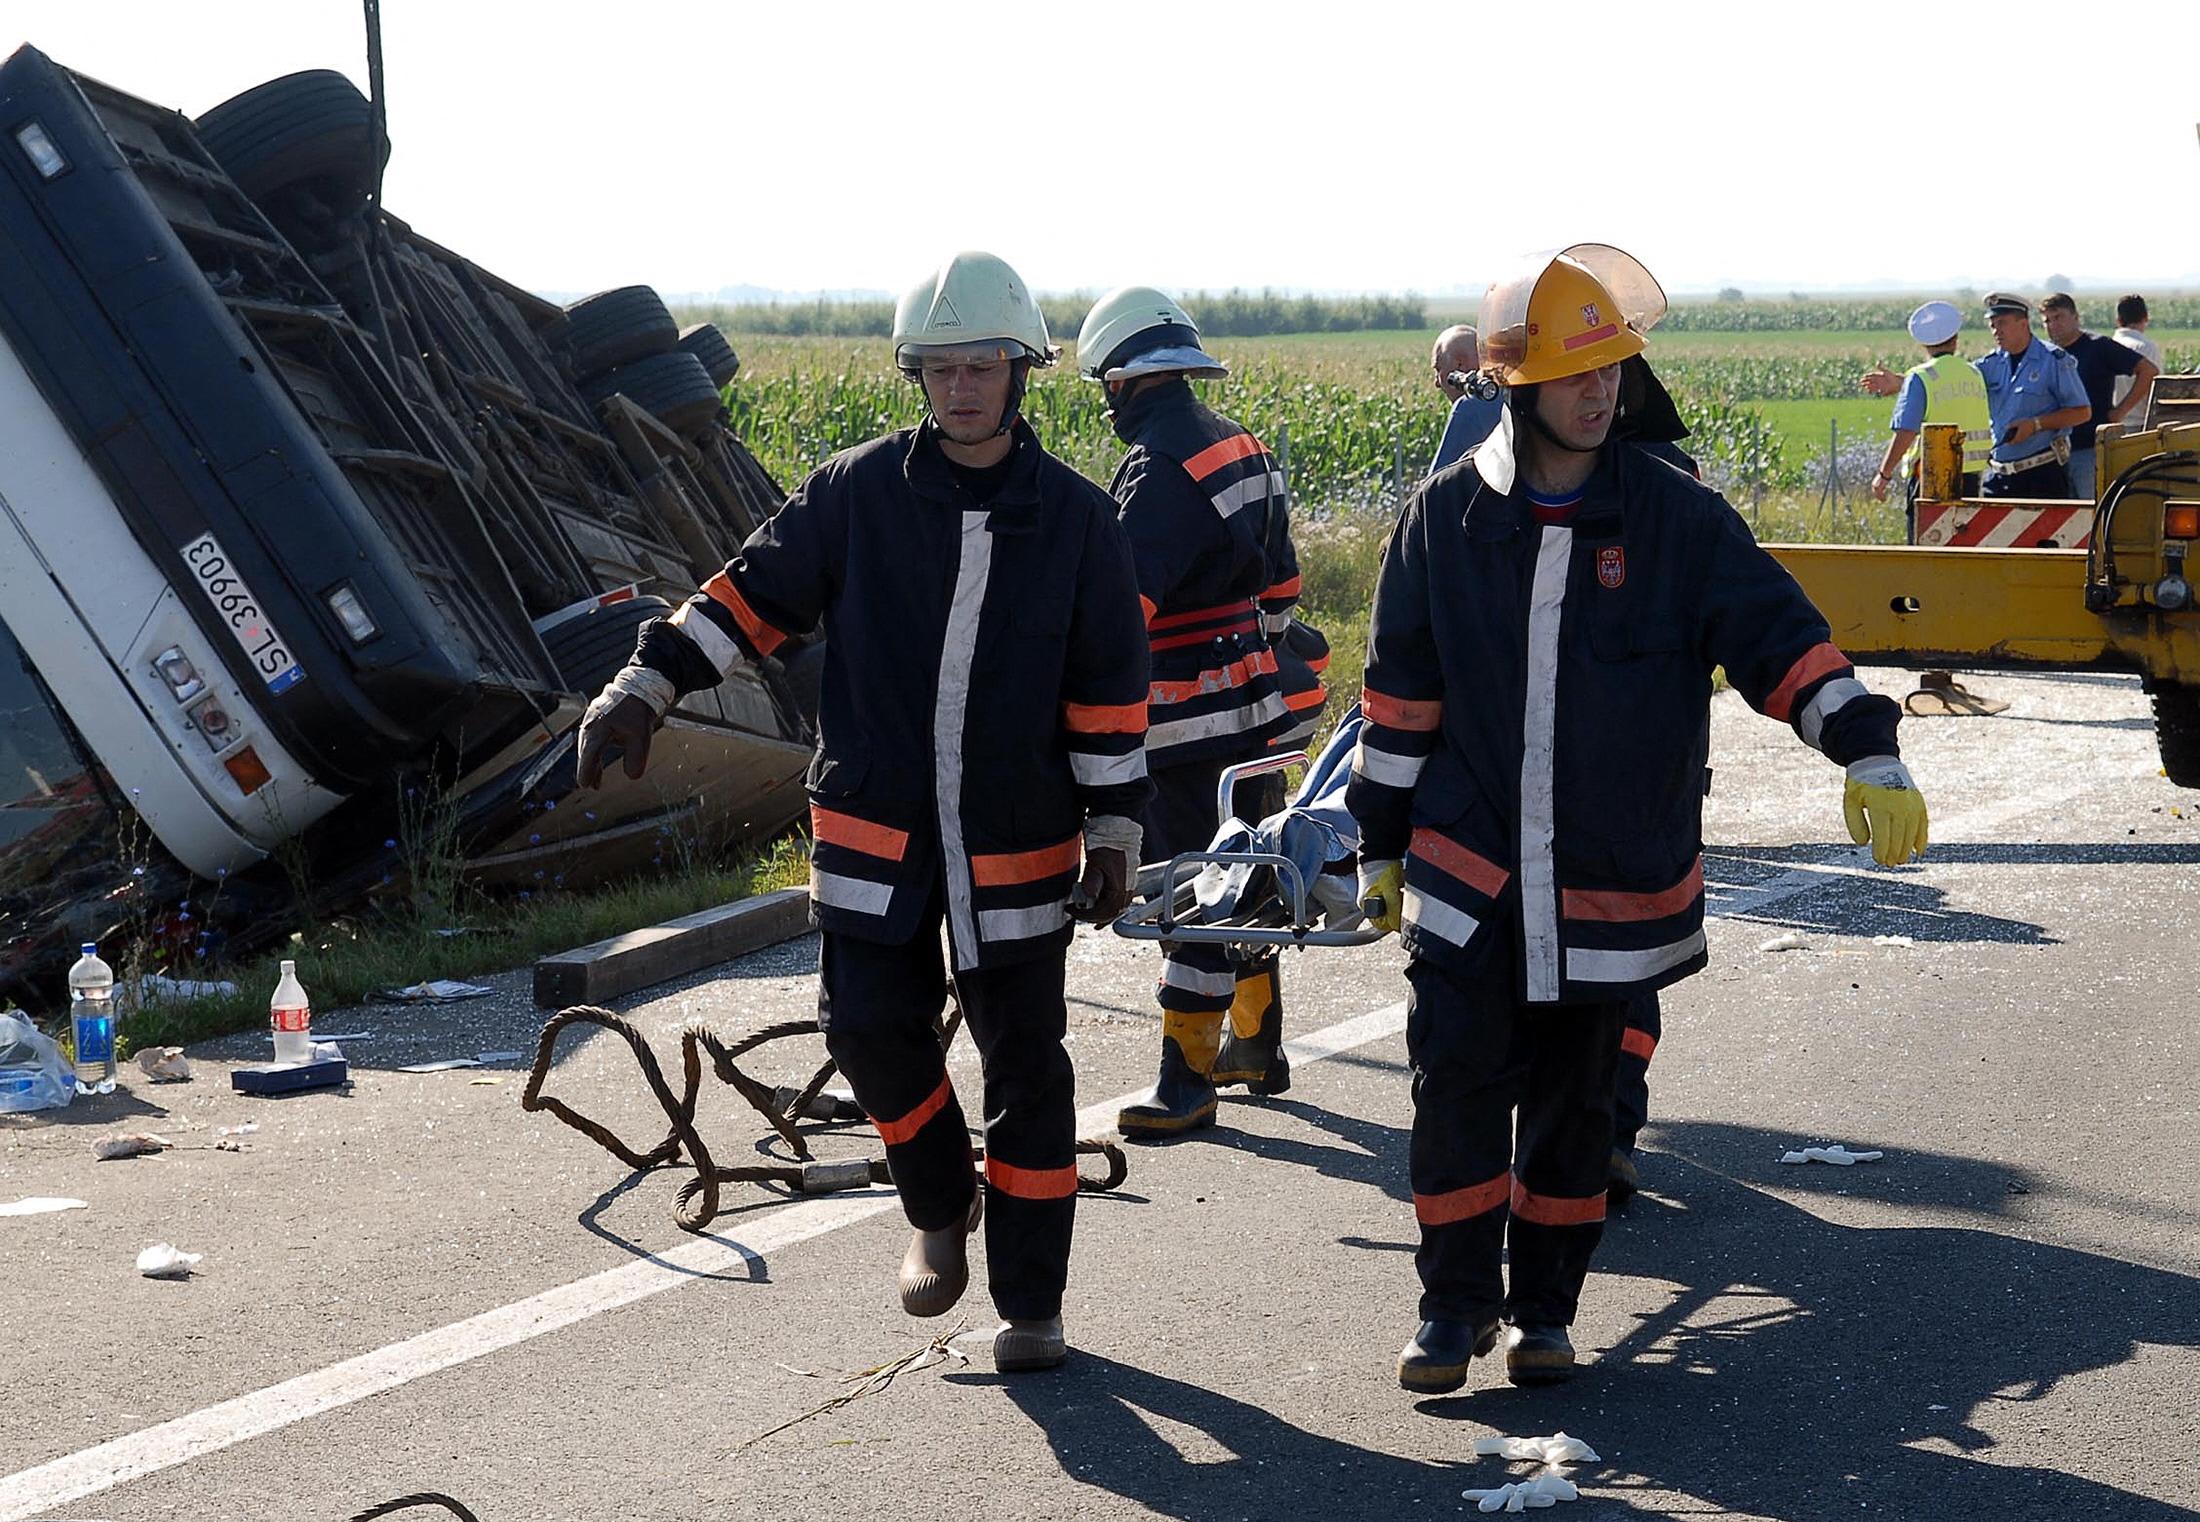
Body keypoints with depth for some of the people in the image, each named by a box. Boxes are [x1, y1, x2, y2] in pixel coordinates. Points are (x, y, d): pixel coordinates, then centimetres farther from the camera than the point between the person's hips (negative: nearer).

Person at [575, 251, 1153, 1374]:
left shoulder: (1077, 520, -1)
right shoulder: (856, 492, -1)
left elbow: (1110, 686, 2)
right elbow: (755, 593, 4)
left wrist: (1115, 835, 0)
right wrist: (645, 686, -6)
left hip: (1016, 840, 0)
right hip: (875, 828, 1)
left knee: (1026, 1065, 4)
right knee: (869, 1025, -8)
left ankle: (1031, 1303, 17)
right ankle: (940, 1208, 22)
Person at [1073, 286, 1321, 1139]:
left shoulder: (1159, 470, -19)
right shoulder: (1240, 446, 11)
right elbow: (1278, 579, 20)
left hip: (1190, 723, -9)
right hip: (1253, 700, 9)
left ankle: (1185, 1081, -2)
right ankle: (1256, 1044, 30)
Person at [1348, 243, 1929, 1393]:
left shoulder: (1679, 519, -3)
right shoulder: (1444, 519, 0)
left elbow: (1780, 640, -6)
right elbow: (1401, 694, 6)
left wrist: (1868, 753, -20)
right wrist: (1381, 845, 8)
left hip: (1614, 882, 0)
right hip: (1467, 872, 0)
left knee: (1575, 1099, 10)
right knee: (1457, 1084, -2)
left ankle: (1544, 1307, 26)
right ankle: (1458, 1301, 15)